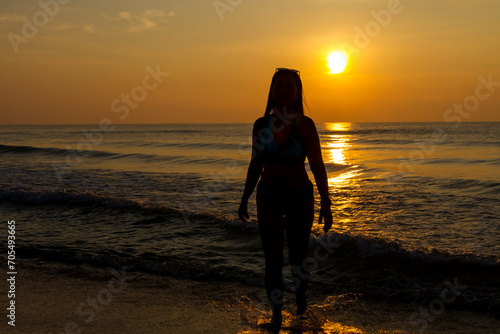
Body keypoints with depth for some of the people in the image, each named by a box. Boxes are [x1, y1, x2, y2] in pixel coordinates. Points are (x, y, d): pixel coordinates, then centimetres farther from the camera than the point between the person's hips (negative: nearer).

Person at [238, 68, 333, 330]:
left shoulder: (305, 124, -13)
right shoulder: (261, 124, -3)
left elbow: (317, 166, -13)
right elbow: (256, 165, 8)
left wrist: (326, 204, -15)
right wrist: (245, 198, 13)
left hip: (300, 199, -2)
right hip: (268, 199, 2)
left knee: (298, 255, 12)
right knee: (272, 260, -1)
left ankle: (300, 291, 45)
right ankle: (276, 314, 17)